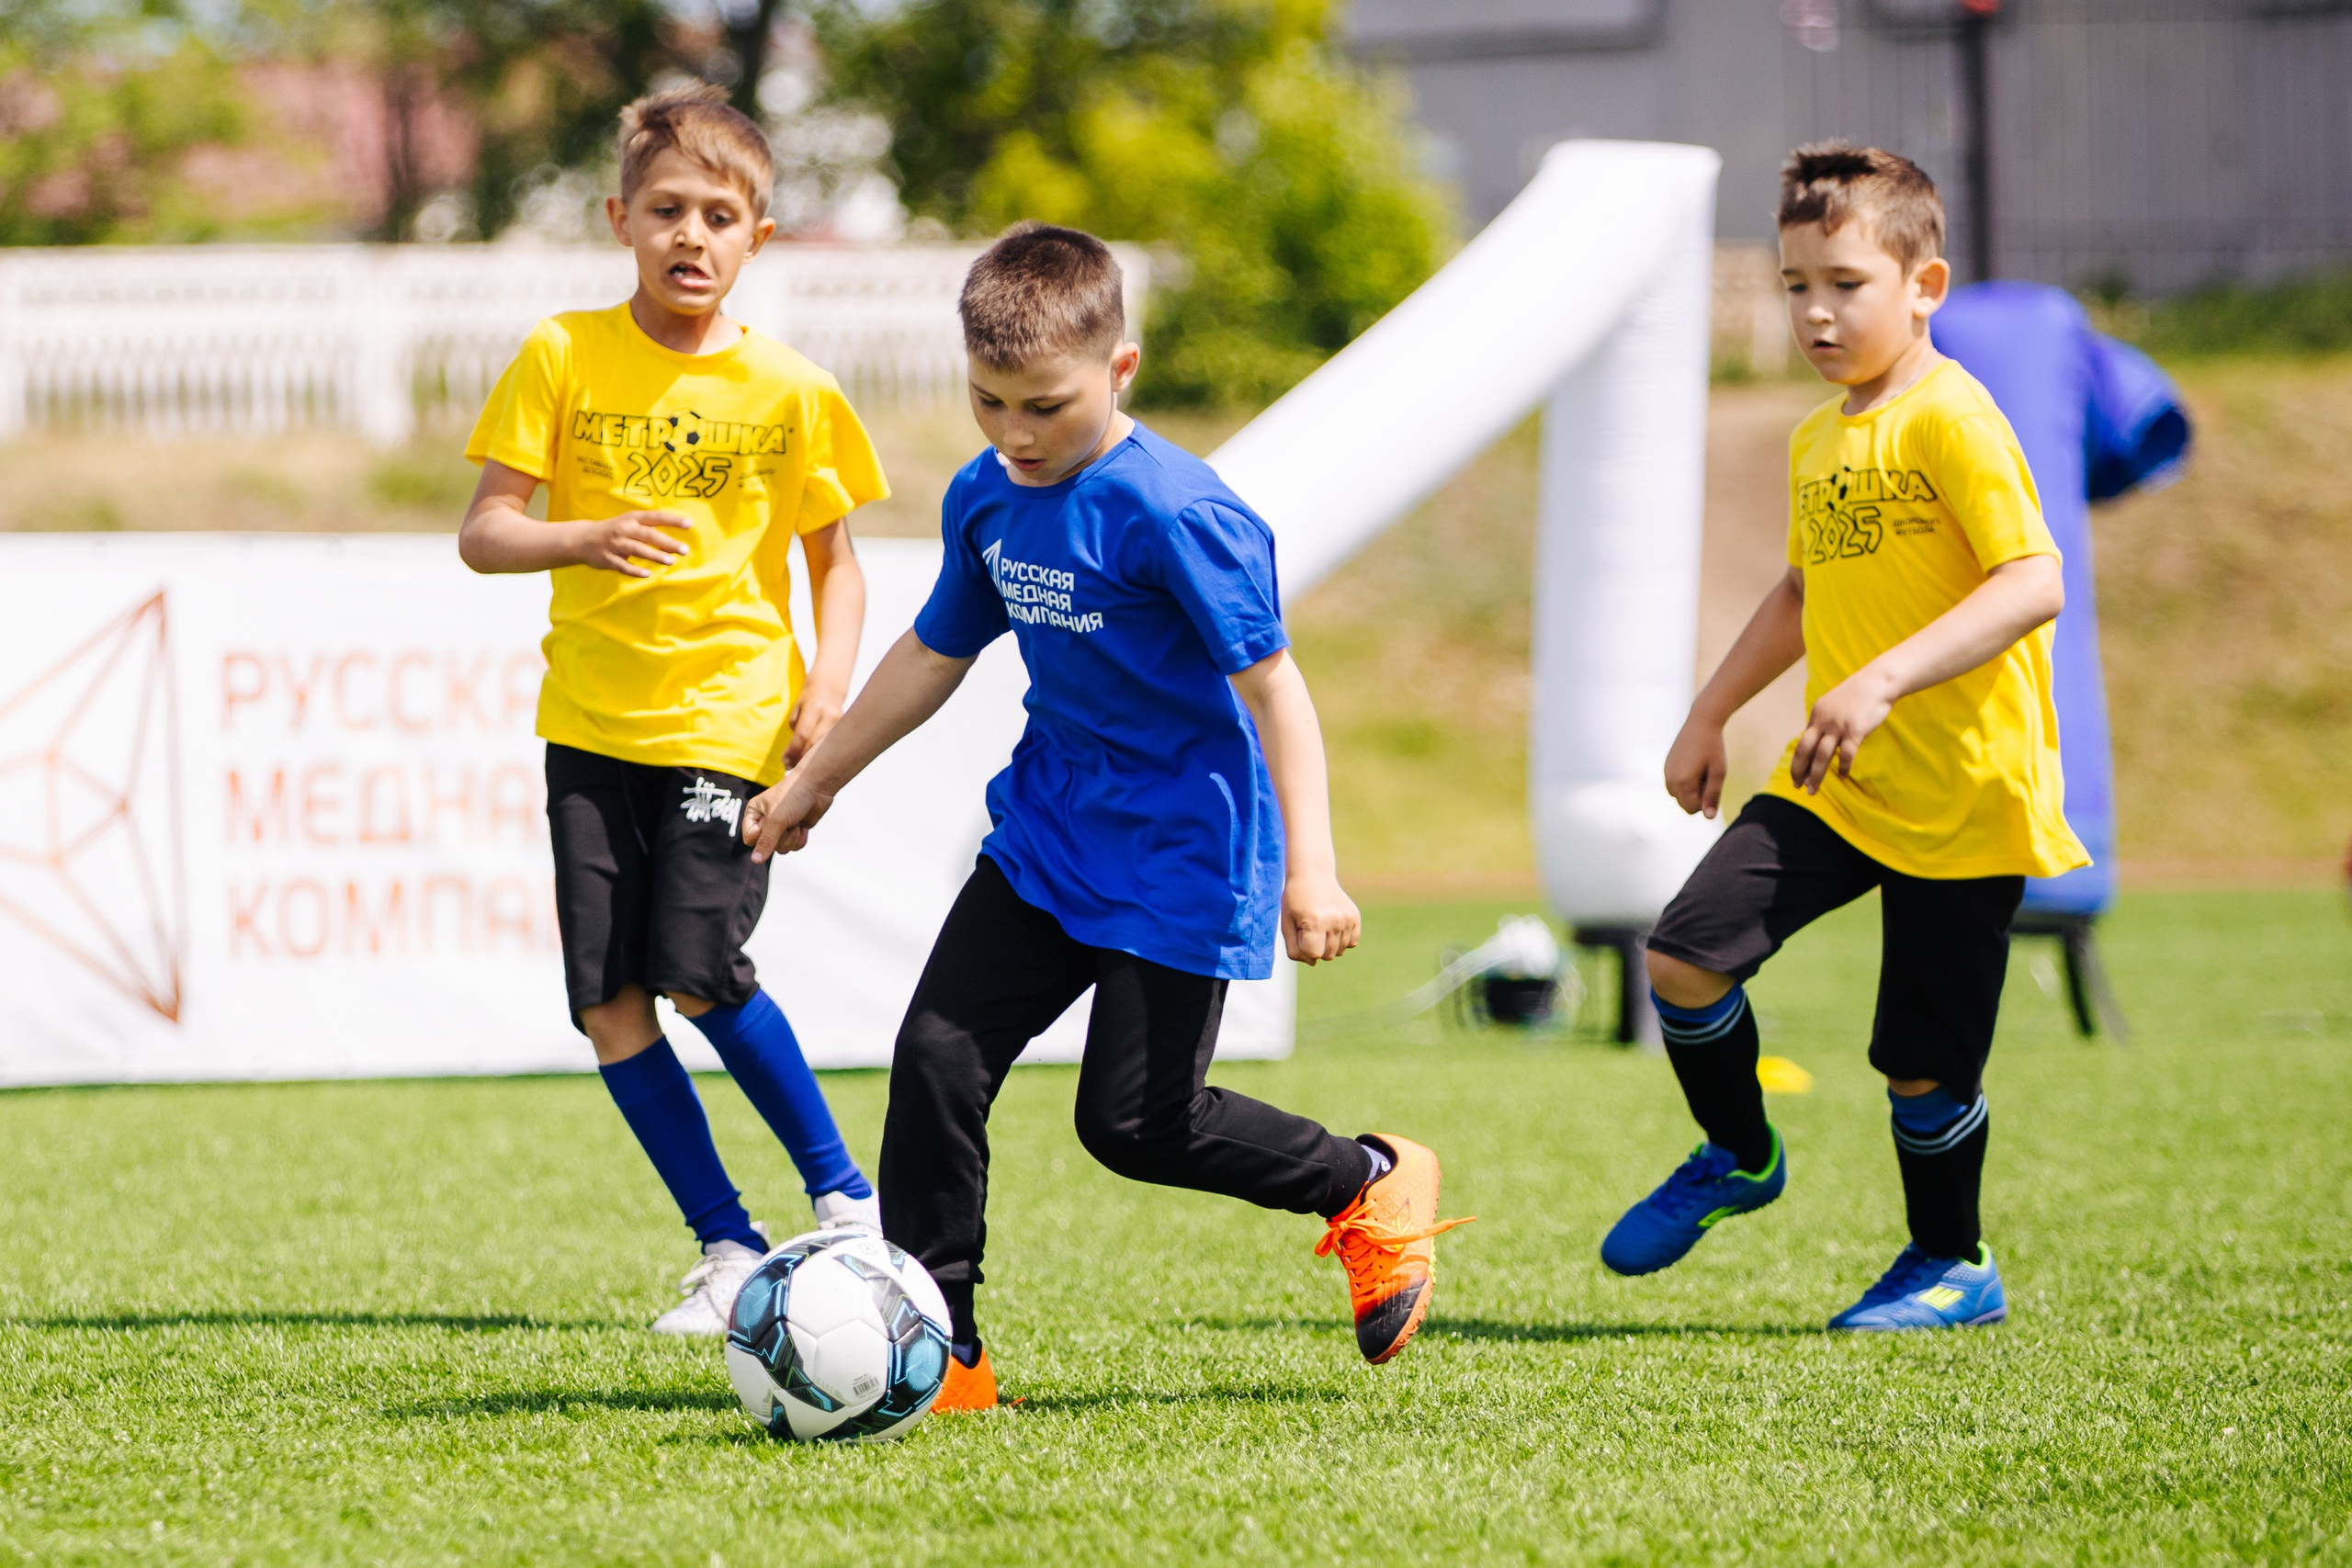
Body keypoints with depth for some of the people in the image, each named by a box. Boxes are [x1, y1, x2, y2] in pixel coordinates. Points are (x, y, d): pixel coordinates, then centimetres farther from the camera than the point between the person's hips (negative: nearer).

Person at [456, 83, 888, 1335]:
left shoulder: (791, 393, 0)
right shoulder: (563, 359, 0)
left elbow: (834, 559, 10)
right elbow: (481, 534, -5)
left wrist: (831, 674, -7)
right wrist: (586, 539, -24)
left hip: (732, 713, -2)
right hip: (592, 717, 2)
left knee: (699, 972, -15)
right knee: (606, 1001, -3)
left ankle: (846, 1199, 4)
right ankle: (727, 1250, 10)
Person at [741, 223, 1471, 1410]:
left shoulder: (1174, 514, -21)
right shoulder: (984, 499, 3)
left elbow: (1271, 686, -20)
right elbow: (933, 655, 18)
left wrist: (1311, 869, -27)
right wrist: (811, 783, 26)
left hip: (1181, 849, -7)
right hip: (1047, 828, 7)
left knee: (1133, 1122, -6)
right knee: (936, 1057, -5)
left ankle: (1369, 1187, 19)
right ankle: (935, 1349, 1)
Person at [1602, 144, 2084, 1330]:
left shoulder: (1951, 421, -15)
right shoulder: (1818, 440, 12)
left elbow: (2034, 584, -25)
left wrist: (1884, 679, -32)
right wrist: (1708, 717, 27)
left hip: (1963, 791, -7)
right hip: (1835, 784, 7)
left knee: (1923, 1062, 0)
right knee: (1686, 957, -7)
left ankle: (1952, 1267, 23)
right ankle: (1738, 1158, 18)